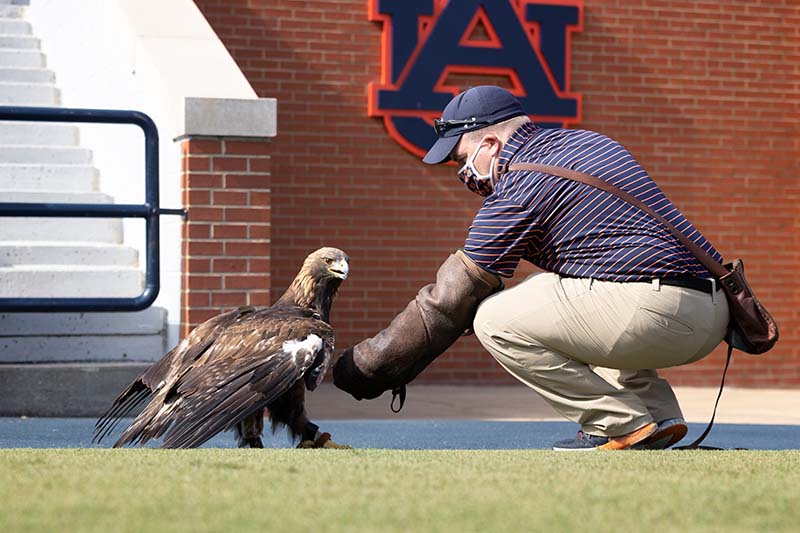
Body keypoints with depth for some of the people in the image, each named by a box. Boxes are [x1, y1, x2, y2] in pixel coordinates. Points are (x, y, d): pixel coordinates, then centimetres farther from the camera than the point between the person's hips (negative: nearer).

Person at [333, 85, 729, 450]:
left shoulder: (517, 188, -4)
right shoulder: (587, 142, 20)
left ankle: (625, 425, -4)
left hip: (653, 311, -9)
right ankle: (659, 414, 15)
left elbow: (448, 302, -1)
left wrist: (367, 368, 8)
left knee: (494, 321, -3)